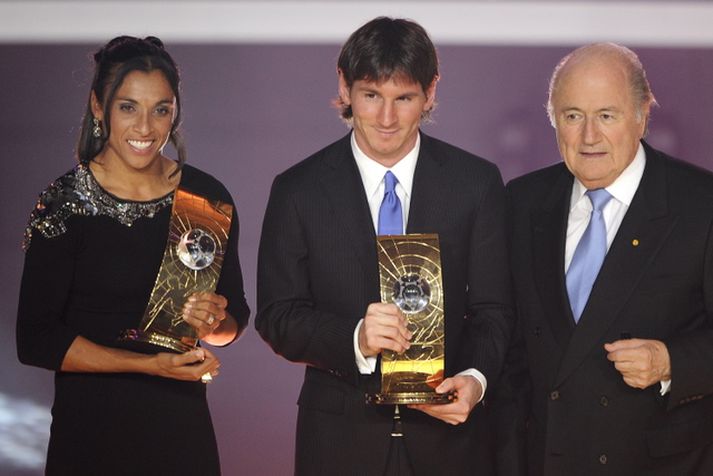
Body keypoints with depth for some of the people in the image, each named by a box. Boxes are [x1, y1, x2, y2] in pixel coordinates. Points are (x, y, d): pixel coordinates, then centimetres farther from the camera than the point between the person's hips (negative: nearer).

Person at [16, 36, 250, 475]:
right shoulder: (65, 203, -11)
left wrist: (216, 322, -14)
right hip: (90, 427, -3)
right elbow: (36, 340, -11)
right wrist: (149, 364, -17)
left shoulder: (206, 197, -1)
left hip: (183, 423, 3)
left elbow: (236, 315, 9)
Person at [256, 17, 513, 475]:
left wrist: (476, 378, -19)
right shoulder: (298, 191, -2)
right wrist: (355, 338, -23)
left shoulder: (478, 182, 0)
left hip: (448, 427, 1)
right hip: (340, 437, 0)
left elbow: (492, 309, 1)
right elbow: (277, 317, -4)